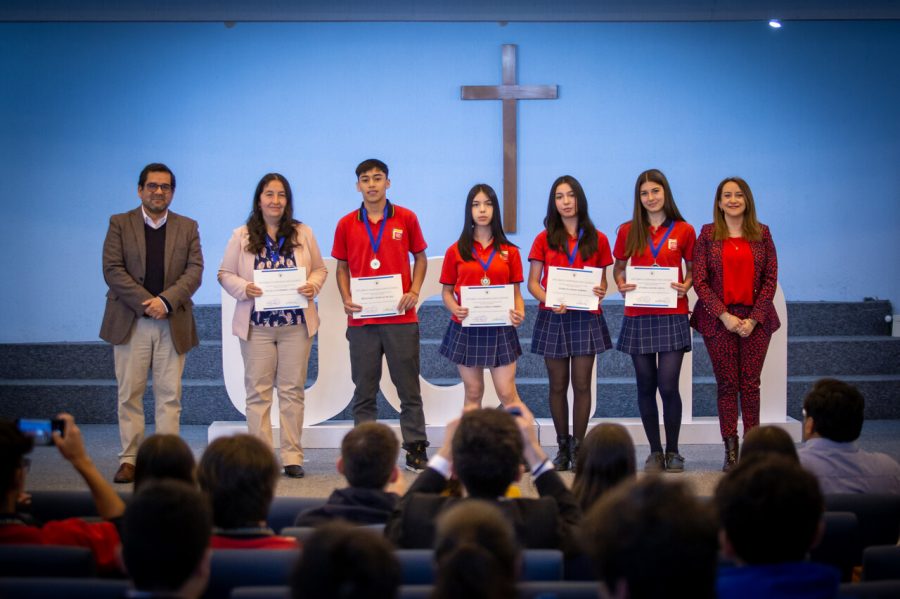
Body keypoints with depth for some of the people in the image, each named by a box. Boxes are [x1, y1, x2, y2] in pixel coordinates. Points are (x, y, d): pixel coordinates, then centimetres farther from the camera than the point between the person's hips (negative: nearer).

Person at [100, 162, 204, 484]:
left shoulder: (187, 227, 11)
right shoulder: (120, 224, 7)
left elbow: (194, 271, 1)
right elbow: (112, 270, -4)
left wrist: (166, 301, -15)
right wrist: (146, 303, -14)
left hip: (173, 323, 1)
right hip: (130, 321, -1)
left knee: (169, 395, 0)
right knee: (129, 394, 0)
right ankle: (129, 459, 4)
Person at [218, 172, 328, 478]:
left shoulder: (303, 233, 7)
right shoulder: (241, 236, 4)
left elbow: (320, 269, 12)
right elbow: (225, 274, 6)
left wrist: (313, 285, -9)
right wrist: (244, 289, -13)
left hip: (296, 324, 1)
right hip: (257, 324, -1)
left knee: (292, 390, 3)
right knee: (258, 392, 1)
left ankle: (292, 457, 7)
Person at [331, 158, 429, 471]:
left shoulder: (406, 218, 3)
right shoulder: (346, 224, 6)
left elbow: (420, 258, 11)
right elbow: (342, 267, 13)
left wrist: (414, 292, -4)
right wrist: (346, 299, -3)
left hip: (401, 318, -1)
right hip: (362, 319, 1)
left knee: (409, 388, 3)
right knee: (364, 391, 5)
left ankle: (416, 450, 9)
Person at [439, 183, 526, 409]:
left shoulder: (509, 252, 4)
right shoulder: (456, 251, 3)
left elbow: (516, 293, 7)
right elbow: (447, 292, 7)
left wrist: (519, 313, -14)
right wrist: (455, 309, -15)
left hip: (500, 329, 0)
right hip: (465, 329, 0)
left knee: (507, 393, -3)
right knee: (473, 394, 6)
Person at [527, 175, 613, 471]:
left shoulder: (597, 240, 6)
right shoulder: (544, 239, 4)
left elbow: (602, 280, 11)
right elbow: (532, 283, 4)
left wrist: (601, 291, -12)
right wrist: (549, 299, -16)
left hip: (586, 318, 0)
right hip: (553, 317, 0)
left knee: (582, 384, -2)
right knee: (558, 385, 5)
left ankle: (578, 447, 6)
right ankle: (562, 448, 12)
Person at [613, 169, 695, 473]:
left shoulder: (684, 231, 3)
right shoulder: (629, 231, 6)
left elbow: (693, 269, 12)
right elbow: (618, 266, 16)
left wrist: (686, 286, -8)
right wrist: (620, 284, -4)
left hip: (672, 316, -2)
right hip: (638, 315, 2)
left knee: (668, 385, -7)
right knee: (646, 386, 6)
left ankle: (672, 451, 8)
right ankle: (655, 451, 16)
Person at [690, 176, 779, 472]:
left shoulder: (761, 233, 6)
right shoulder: (708, 234, 3)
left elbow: (771, 279, 2)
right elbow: (700, 281, -1)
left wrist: (754, 318, -7)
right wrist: (724, 315, -10)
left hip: (755, 319, 1)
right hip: (718, 319, -1)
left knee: (750, 384, 1)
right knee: (727, 384, 1)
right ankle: (730, 452, 3)